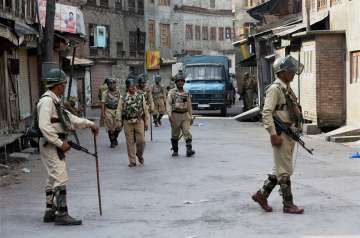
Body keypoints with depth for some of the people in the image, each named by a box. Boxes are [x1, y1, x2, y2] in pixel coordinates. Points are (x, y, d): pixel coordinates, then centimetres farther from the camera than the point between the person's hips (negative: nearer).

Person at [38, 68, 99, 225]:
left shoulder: (55, 101, 16)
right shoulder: (47, 101, -17)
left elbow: (69, 118, 22)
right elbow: (44, 126, -25)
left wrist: (89, 124, 17)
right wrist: (60, 143, -23)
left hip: (56, 145, 11)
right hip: (50, 145, -11)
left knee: (54, 179, 15)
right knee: (60, 178, -11)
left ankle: (50, 212, 24)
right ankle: (62, 215, -8)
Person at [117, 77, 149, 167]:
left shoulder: (141, 96, 5)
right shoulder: (123, 98, 3)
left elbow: (145, 110, 7)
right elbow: (119, 111, 4)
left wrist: (146, 122, 5)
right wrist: (119, 122, -4)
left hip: (139, 121, 0)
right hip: (127, 122, 0)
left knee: (141, 141, -4)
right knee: (130, 143, 3)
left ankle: (139, 154, 26)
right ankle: (132, 161, 14)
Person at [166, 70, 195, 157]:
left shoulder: (187, 93, 11)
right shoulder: (172, 92, -1)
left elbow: (189, 105, 17)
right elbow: (168, 104, -7)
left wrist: (191, 117, 15)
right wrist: (170, 115, -17)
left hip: (185, 115, 2)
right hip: (175, 116, -2)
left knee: (187, 133, -11)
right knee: (175, 135, 6)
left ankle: (189, 150, -17)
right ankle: (175, 151, 19)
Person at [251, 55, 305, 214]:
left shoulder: (287, 88, 15)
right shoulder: (275, 89, -14)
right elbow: (266, 113, -21)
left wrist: (295, 132, 19)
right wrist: (273, 134, -23)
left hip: (290, 134, 9)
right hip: (281, 135, -9)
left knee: (280, 169, 15)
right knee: (285, 171, -2)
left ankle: (261, 195, 23)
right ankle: (288, 204, 6)